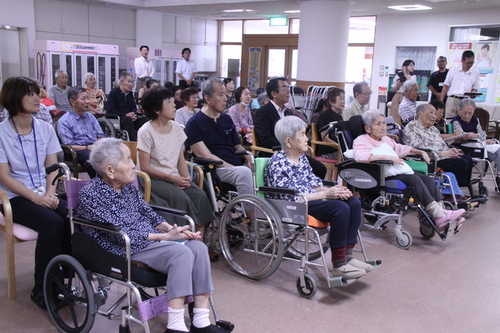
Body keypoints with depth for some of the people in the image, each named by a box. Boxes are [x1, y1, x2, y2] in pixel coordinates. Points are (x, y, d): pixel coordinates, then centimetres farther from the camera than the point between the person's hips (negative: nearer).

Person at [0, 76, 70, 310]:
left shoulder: (45, 129, 8)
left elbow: (53, 168, 9)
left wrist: (50, 193, -10)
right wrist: (36, 197, -18)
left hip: (44, 194, 4)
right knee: (53, 223, -31)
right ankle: (42, 289, -16)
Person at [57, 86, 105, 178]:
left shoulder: (90, 116, 22)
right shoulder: (64, 121, 2)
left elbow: (101, 136, 21)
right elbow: (68, 146, -3)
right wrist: (87, 147, -15)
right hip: (80, 151, -5)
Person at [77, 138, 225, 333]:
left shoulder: (128, 185, 10)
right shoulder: (91, 194, -13)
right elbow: (121, 234, -18)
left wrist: (170, 228, -6)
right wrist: (166, 236, -18)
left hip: (150, 238, 8)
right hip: (125, 249, -7)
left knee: (198, 247, -16)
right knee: (181, 253, -29)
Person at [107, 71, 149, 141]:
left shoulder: (130, 94, 21)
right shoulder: (113, 93, 2)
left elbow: (134, 108, 22)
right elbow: (110, 110, -8)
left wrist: (133, 114, -4)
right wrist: (125, 115, -19)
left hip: (129, 118, 6)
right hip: (116, 120, -6)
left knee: (145, 119, -21)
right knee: (128, 119, -38)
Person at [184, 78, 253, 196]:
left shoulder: (227, 119, 21)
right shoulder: (194, 124, 0)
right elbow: (206, 156, -9)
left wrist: (248, 159, 1)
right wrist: (233, 168, -18)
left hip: (238, 166, 6)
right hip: (215, 169, -6)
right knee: (244, 173, -34)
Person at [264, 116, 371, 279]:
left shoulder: (301, 158, 13)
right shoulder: (277, 163, -14)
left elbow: (313, 183, 15)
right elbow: (290, 196, -20)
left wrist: (332, 190, -7)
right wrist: (325, 194, -21)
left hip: (310, 198, 9)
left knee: (354, 202, -7)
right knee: (340, 208, -27)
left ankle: (347, 256, -6)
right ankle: (339, 265, -18)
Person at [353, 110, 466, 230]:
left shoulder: (386, 139, 26)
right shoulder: (361, 140, -1)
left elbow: (401, 149, 41)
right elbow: (360, 156, -23)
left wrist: (420, 152, 28)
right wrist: (387, 157, -26)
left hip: (399, 171, 9)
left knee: (428, 179, -14)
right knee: (414, 180, -28)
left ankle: (441, 214, -25)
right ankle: (438, 214, -33)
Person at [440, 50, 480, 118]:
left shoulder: (476, 73, 8)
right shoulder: (453, 70, 6)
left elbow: (474, 88, 14)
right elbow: (446, 86, 9)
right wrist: (441, 101, 4)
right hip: (452, 99, -1)